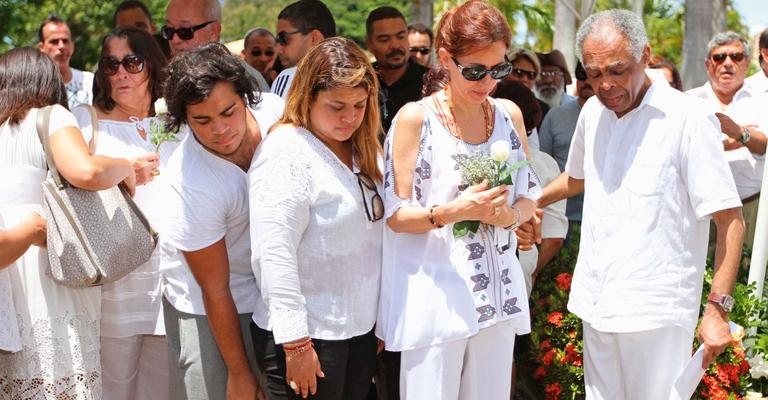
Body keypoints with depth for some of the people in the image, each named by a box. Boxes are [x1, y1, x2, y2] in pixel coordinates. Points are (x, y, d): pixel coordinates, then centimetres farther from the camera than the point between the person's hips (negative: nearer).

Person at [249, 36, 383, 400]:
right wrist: (296, 343, -20)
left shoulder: (363, 151, 10)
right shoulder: (286, 155, -15)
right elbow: (274, 256, -19)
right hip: (308, 336, -8)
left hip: (361, 329, 8)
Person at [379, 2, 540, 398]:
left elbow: (529, 194, 12)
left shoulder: (509, 114, 6)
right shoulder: (415, 118, -9)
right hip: (436, 294, -4)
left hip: (497, 292, 5)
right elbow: (395, 215, -9)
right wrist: (454, 211, -25)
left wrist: (510, 214, -11)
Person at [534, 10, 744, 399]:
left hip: (655, 310, -6)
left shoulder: (686, 119, -13)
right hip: (597, 304, 6)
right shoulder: (592, 112, 7)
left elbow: (730, 219, -12)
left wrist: (717, 309, -17)